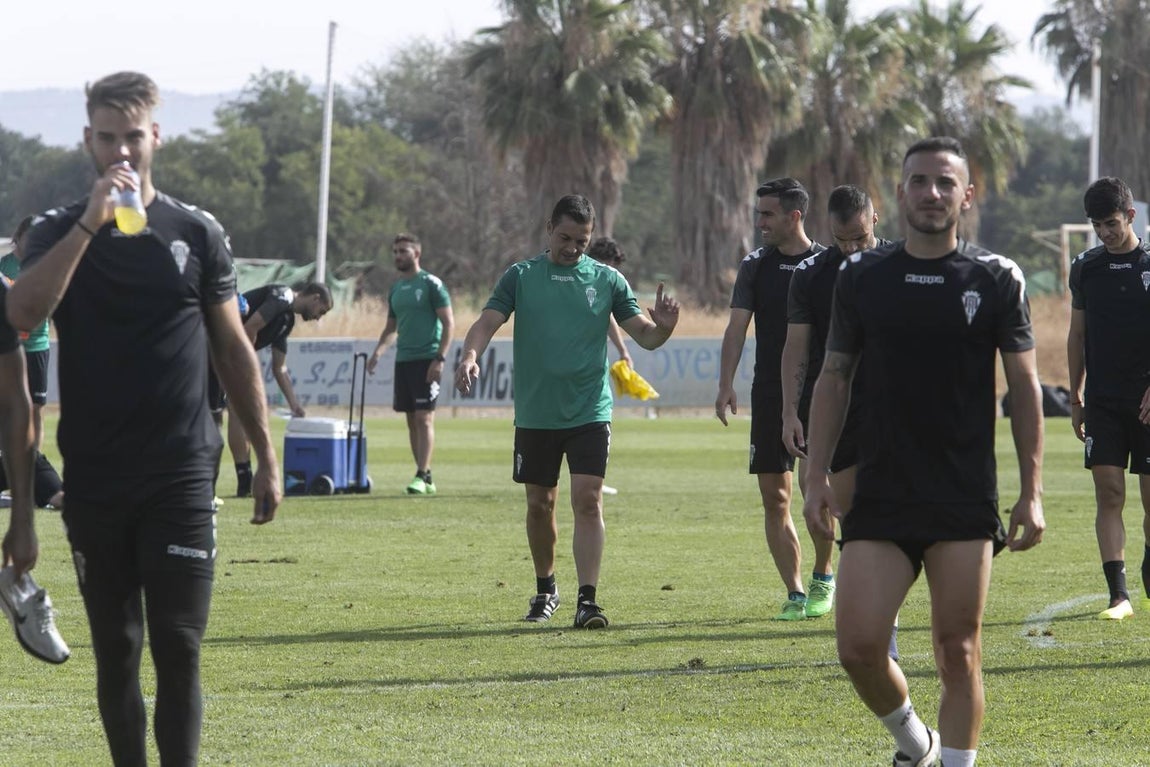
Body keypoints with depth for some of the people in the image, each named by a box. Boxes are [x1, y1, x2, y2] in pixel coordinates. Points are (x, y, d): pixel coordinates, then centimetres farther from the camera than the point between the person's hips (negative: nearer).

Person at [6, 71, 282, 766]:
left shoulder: (197, 233, 6)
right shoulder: (60, 232, 4)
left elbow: (235, 350, 11)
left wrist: (266, 460, 7)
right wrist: (91, 222, -23)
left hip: (182, 475, -1)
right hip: (94, 479, 1)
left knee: (178, 647, -7)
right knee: (116, 649, 7)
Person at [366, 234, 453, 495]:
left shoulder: (431, 284, -5)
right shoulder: (396, 289, 15)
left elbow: (449, 323, -8)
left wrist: (440, 358, -16)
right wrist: (378, 351, 6)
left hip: (426, 361, -7)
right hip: (403, 360, 7)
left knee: (424, 418, -11)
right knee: (412, 420, 6)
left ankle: (422, 477, -14)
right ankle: (426, 478, 10)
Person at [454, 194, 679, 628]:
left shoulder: (606, 280, 3)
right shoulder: (521, 277, 2)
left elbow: (644, 336, 4)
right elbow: (488, 322, -6)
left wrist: (663, 328, -20)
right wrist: (471, 356, -26)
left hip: (590, 413, -1)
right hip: (535, 413, 1)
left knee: (588, 502, -12)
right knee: (539, 505, 9)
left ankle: (587, 601, -14)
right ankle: (545, 590, 29)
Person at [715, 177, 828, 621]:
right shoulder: (756, 267, 9)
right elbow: (737, 327, 3)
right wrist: (725, 384, -8)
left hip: (817, 391, -3)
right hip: (769, 396, 3)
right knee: (774, 498, 1)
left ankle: (823, 577, 12)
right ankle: (795, 594, 8)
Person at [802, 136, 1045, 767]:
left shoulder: (996, 279, 1)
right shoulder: (862, 276, 5)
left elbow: (1025, 386, 4)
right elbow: (834, 376, 11)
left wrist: (1031, 493, -2)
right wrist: (816, 476, 4)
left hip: (966, 500, -1)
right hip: (878, 496, 2)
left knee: (958, 653, -1)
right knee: (857, 646, -5)